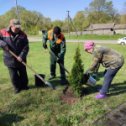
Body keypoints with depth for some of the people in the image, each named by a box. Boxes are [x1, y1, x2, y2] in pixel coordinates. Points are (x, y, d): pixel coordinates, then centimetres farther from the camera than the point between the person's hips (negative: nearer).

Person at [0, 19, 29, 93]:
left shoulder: (23, 34, -7)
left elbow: (26, 47, -9)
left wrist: (22, 56, -21)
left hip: (21, 59, 1)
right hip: (10, 59, 0)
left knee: (23, 74, 15)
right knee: (13, 76, 8)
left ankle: (24, 85, 37)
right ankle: (17, 87, 30)